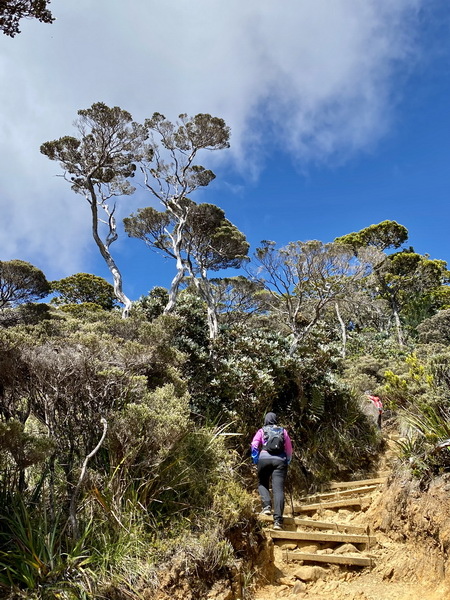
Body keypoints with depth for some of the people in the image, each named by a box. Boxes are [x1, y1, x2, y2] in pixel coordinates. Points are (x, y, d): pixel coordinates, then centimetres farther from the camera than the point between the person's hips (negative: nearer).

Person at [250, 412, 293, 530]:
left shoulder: (262, 431, 13)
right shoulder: (283, 431, 18)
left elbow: (254, 445, 2)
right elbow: (289, 449, 16)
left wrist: (255, 459, 10)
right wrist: (287, 461, 26)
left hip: (264, 459, 0)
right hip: (280, 461, 1)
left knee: (262, 484, 21)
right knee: (278, 489, -5)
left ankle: (267, 506, -3)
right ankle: (278, 520, -16)